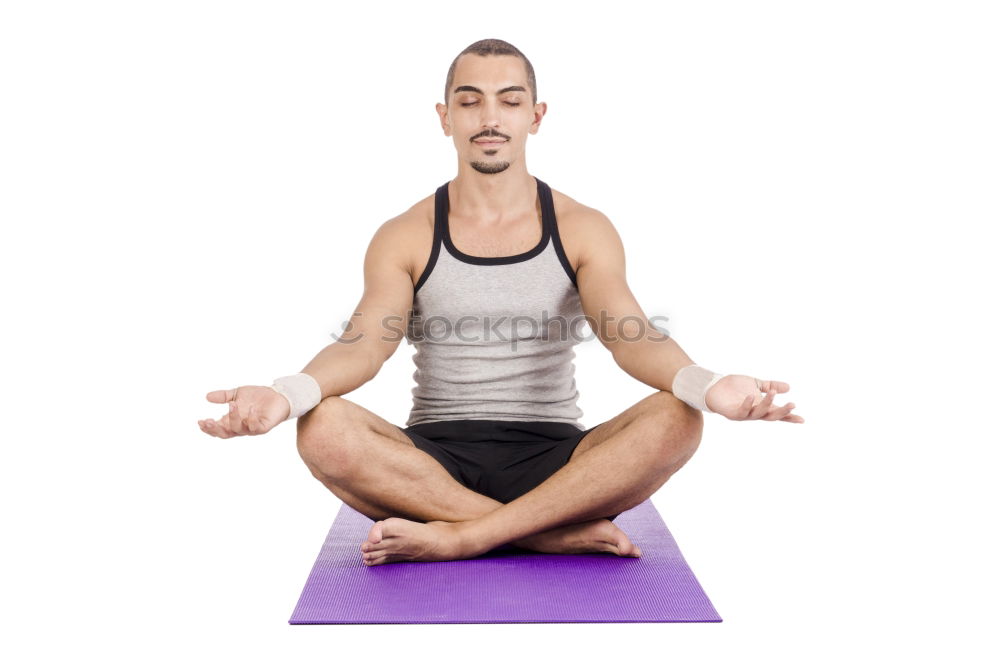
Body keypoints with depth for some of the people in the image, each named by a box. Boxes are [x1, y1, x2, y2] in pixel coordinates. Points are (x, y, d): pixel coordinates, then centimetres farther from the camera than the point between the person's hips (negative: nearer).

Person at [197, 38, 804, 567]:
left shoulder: (583, 230, 3)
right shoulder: (405, 237, 3)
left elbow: (630, 336, -13)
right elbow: (363, 345, -12)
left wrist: (708, 385, -37)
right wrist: (284, 394, -36)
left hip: (552, 457, 0)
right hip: (436, 458, 0)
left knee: (675, 420, -28)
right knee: (323, 429, -31)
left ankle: (454, 538, -27)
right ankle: (568, 534, -27)